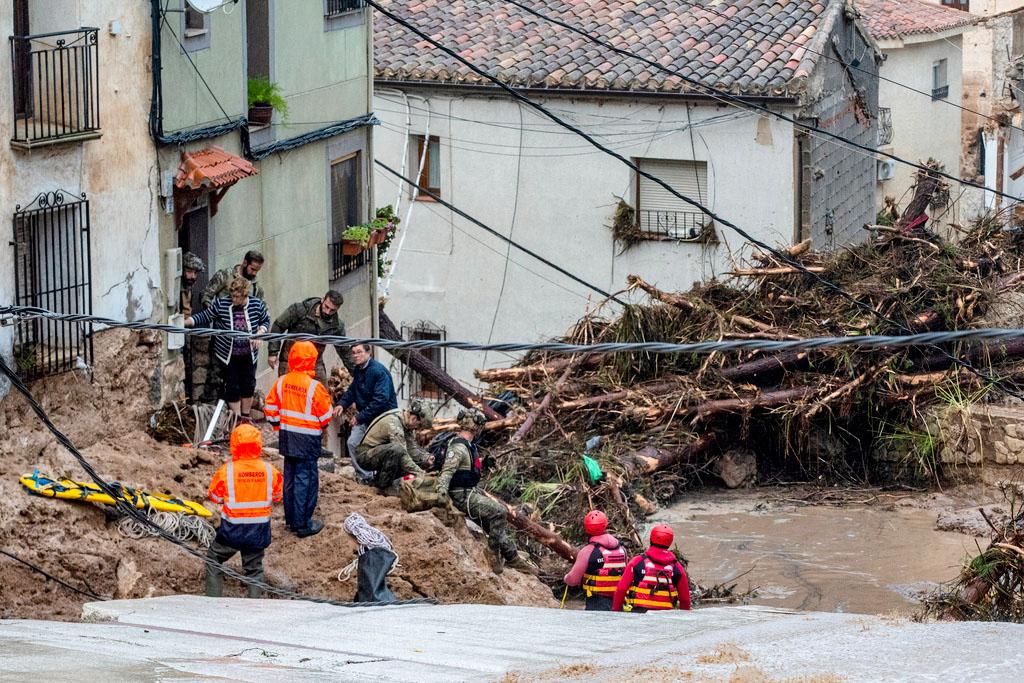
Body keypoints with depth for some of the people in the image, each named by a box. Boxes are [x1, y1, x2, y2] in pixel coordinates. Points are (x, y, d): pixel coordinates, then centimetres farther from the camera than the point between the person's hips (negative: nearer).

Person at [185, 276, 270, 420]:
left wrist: (260, 333, -13)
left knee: (248, 385, 11)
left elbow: (266, 321, 6)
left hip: (249, 355, 2)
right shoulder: (221, 304, -14)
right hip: (228, 355, -2)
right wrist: (185, 322, -16)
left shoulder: (257, 305, -10)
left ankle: (245, 416, 28)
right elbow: (205, 316, -6)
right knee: (232, 387, 1)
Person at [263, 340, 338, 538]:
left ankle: (291, 519, 25)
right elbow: (326, 415, -11)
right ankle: (303, 524, 2)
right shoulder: (314, 387, -19)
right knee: (305, 479, 0)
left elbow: (270, 407, 6)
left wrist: (277, 426, 20)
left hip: (287, 437, 6)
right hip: (307, 440, -6)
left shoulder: (282, 382, -2)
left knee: (290, 477, 16)